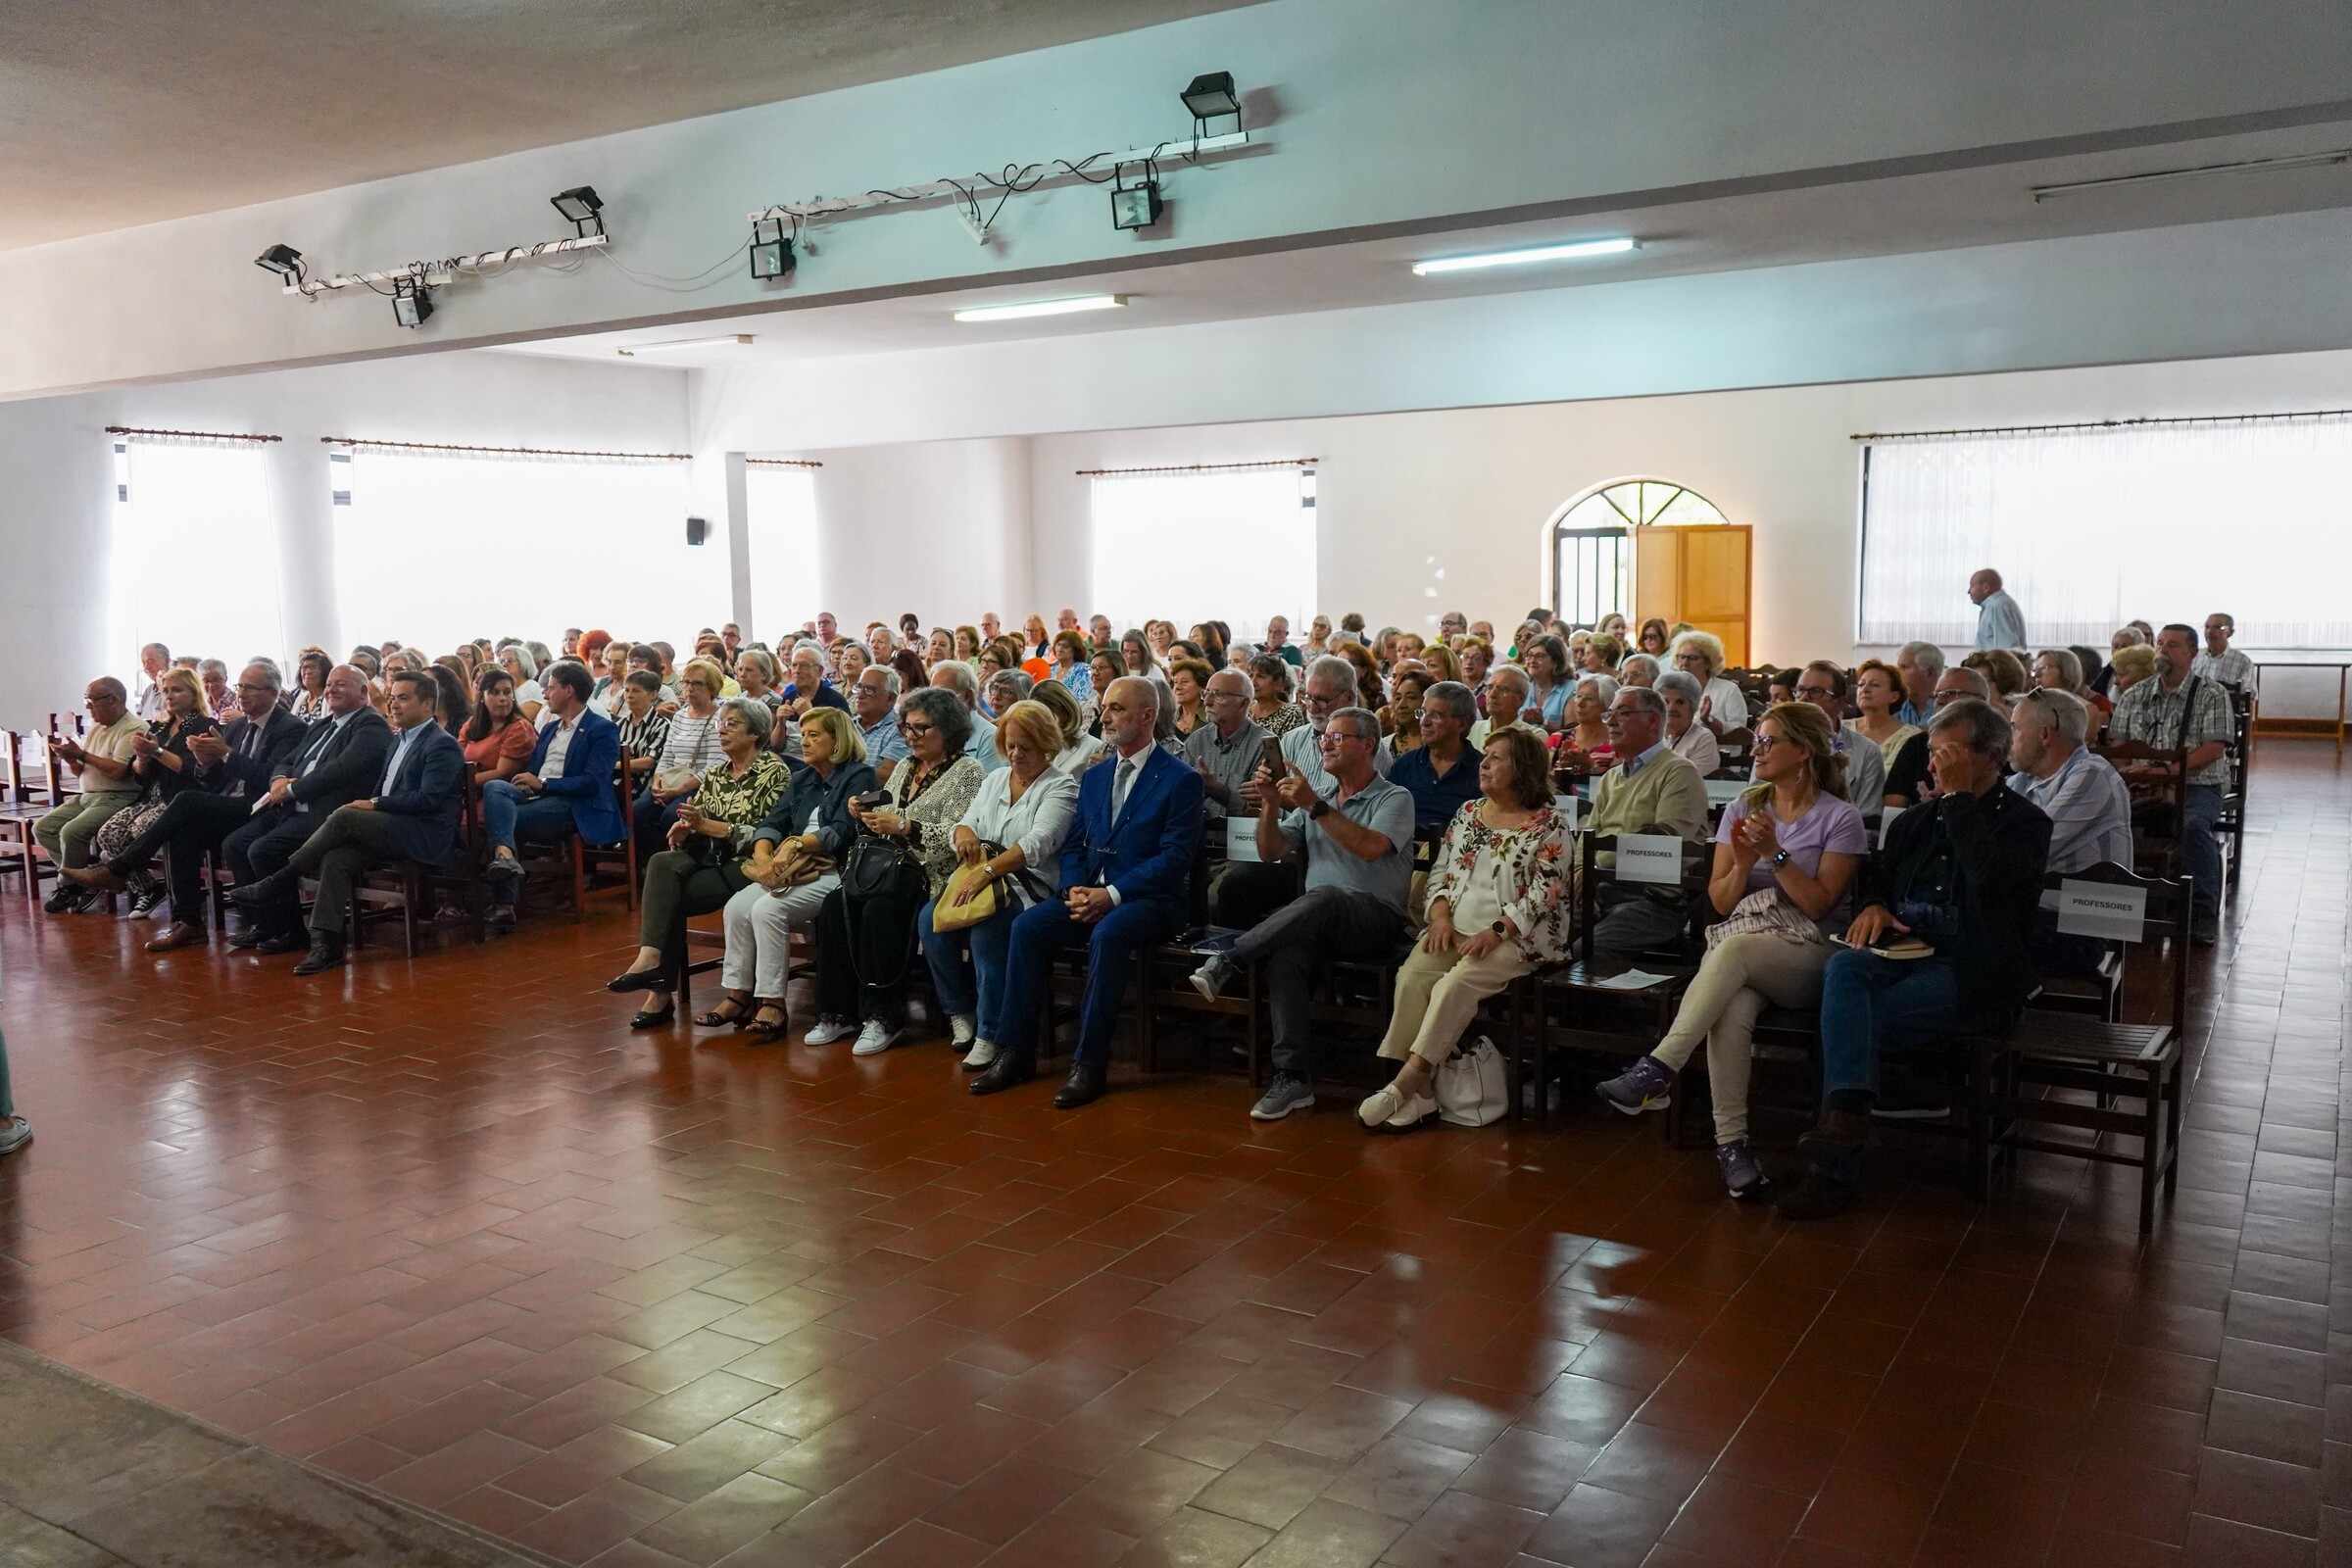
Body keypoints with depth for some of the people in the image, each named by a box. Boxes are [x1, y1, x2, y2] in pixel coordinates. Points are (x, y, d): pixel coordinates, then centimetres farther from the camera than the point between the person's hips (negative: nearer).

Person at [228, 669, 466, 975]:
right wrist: (367, 805, 3)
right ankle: (325, 943, -25)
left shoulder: (442, 745, -7)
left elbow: (429, 799, -17)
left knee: (344, 817, -25)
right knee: (337, 858, -21)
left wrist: (375, 804, -15)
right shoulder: (399, 741, 22)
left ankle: (279, 883, -12)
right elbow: (382, 789, 25)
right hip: (392, 832, 8)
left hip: (426, 836, -8)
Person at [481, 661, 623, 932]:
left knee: (500, 820, -27)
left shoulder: (603, 730, 1)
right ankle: (504, 855, -44)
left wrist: (542, 783, -12)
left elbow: (594, 782, -11)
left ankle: (504, 903, -30)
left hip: (569, 805, -7)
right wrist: (526, 783, -2)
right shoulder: (549, 728, 28)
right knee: (494, 787, -26)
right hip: (534, 798, 7)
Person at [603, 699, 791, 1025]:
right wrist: (683, 830, -8)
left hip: (747, 865, -6)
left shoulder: (773, 772, -3)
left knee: (669, 896, -25)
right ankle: (651, 960, -32)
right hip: (709, 858, 6)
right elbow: (694, 823, 17)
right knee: (662, 863, -26)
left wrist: (706, 825, -17)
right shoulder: (714, 775, 18)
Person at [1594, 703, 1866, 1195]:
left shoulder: (1840, 819, 4)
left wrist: (1775, 854, -13)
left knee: (1734, 948, -38)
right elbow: (1720, 901, 12)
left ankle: (1657, 1070, -45)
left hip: (1806, 955, -3)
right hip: (1735, 942, 3)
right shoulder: (1743, 809, 16)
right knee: (1733, 1013, -34)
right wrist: (1743, 864, -8)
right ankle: (1730, 1141, -32)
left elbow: (1818, 904, -4)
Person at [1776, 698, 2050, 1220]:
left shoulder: (2024, 821, 5)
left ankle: (1833, 1169, -26)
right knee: (1843, 966, -32)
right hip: (1903, 956, 5)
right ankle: (1846, 1110, -46)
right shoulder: (1916, 821, 23)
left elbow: (1991, 876, -17)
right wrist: (1874, 905, 6)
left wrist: (1958, 797, -12)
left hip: (1971, 973, -5)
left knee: (1852, 1018, -28)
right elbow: (1877, 878, 31)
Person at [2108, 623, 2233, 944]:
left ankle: (2204, 915, -23)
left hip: (2196, 785, -3)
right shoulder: (2135, 695, 17)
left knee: (2194, 826, -36)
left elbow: (2214, 748, -7)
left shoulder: (2212, 694, 4)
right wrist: (2125, 767, -10)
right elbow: (2116, 743, 14)